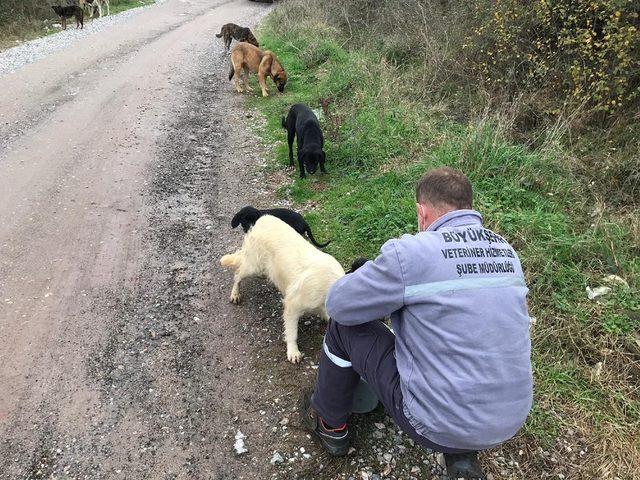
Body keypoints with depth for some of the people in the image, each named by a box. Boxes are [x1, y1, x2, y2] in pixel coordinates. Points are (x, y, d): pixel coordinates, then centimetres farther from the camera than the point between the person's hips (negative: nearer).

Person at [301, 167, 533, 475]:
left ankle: (331, 426, 31)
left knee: (344, 327, 8)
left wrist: (374, 282, 12)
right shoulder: (506, 251, 1)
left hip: (440, 426, -6)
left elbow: (338, 304, -10)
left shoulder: (410, 253, -21)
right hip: (512, 419, 7)